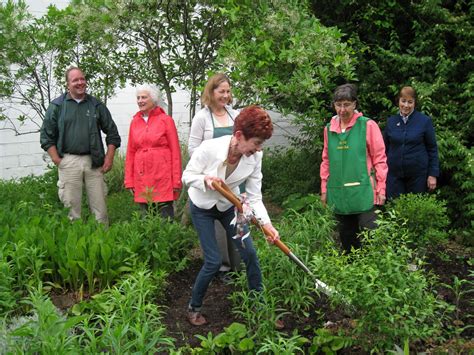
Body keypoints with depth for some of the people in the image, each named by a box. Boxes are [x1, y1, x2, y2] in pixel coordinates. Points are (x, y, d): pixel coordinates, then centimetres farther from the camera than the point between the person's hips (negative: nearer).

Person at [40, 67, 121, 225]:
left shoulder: (96, 105, 9)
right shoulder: (57, 105, 4)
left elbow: (112, 132, 12)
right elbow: (46, 136, 5)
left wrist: (109, 157, 3)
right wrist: (57, 160, -4)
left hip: (93, 161, 1)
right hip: (68, 162, -1)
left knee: (99, 206, 3)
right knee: (72, 207, 3)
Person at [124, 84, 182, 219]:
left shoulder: (166, 120, -2)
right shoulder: (135, 122, 10)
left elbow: (175, 152, -3)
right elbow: (130, 153, 12)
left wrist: (177, 180, -7)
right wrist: (129, 180, 8)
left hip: (163, 178, -4)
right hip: (141, 179, 4)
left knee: (165, 218, -1)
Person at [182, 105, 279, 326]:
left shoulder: (255, 157, -21)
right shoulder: (209, 148, -32)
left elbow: (254, 196, -16)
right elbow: (187, 176, -17)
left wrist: (266, 223, -31)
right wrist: (205, 180, -39)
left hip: (229, 206, 4)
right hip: (202, 207, -4)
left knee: (249, 253, -1)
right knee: (214, 261, -8)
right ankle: (194, 308, 18)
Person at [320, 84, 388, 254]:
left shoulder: (368, 125, -4)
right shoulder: (329, 128, 9)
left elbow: (380, 159, -2)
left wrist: (381, 189, -5)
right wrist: (324, 189, 14)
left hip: (363, 193, -4)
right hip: (339, 194, 4)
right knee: (346, 238, 13)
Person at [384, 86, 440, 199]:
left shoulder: (425, 121, -4)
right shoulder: (391, 121, 4)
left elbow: (432, 149, -1)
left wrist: (433, 174, -5)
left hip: (418, 174, -2)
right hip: (395, 174, 2)